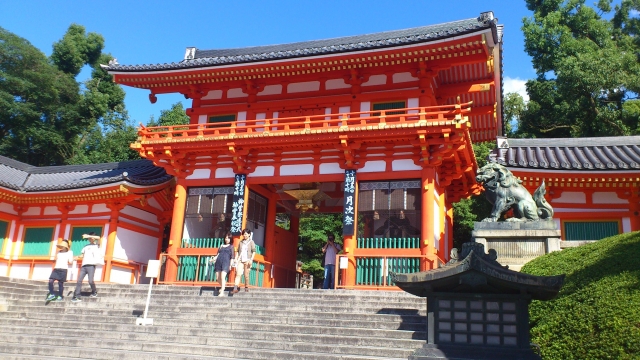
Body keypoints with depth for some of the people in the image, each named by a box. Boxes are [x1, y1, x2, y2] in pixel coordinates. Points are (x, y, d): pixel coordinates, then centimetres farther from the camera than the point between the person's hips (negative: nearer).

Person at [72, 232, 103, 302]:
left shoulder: (96, 245, 9)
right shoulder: (86, 246, 24)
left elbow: (98, 238, -9)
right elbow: (82, 255, 26)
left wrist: (89, 236, -15)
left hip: (91, 265, -5)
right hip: (84, 265, 5)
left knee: (90, 281, -13)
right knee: (79, 280, -6)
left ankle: (94, 292, 12)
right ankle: (76, 297, -7)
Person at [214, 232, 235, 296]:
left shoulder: (231, 246, 12)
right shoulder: (221, 245, 22)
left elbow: (232, 257, 7)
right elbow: (218, 254, 18)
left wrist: (230, 265, 1)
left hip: (226, 262, -4)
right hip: (218, 262, 5)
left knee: (223, 277, -18)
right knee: (218, 277, 6)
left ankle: (222, 292, -20)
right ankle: (223, 286, 33)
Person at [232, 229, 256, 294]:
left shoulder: (251, 242, 4)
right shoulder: (241, 242, 15)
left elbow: (254, 251, -1)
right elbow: (238, 251, 17)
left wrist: (251, 259, -11)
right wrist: (236, 258, 6)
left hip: (247, 260, -3)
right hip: (240, 260, 3)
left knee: (246, 275, 1)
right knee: (238, 274, -9)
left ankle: (246, 287, 16)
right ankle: (235, 288, -16)